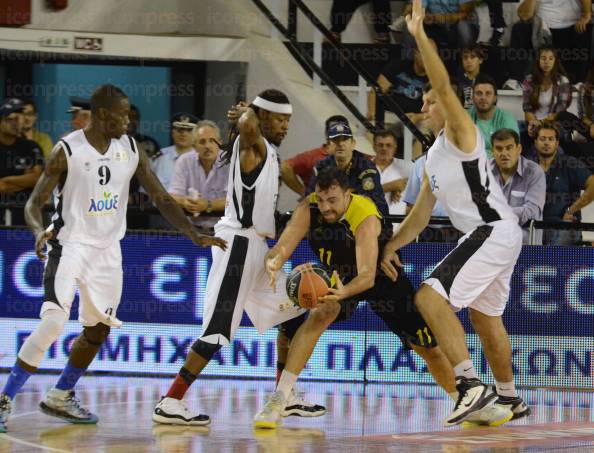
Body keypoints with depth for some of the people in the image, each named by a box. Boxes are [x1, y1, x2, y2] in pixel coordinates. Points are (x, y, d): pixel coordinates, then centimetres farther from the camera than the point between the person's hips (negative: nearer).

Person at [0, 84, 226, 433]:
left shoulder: (130, 150, 1)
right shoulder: (67, 151, -14)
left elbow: (162, 198, 5)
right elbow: (35, 201, -12)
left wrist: (195, 235, -3)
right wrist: (39, 230, -34)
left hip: (107, 250, 6)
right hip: (70, 244, -6)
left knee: (99, 329, 12)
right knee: (54, 322, -21)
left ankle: (60, 398, 29)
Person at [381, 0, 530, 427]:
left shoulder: (461, 133, -5)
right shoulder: (434, 156, 21)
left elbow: (444, 85, -22)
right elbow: (422, 213, 28)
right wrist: (391, 245, 27)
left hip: (494, 230, -11)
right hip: (496, 236, 11)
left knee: (430, 296, -21)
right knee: (486, 317, 24)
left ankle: (471, 385, -27)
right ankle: (509, 400, 40)